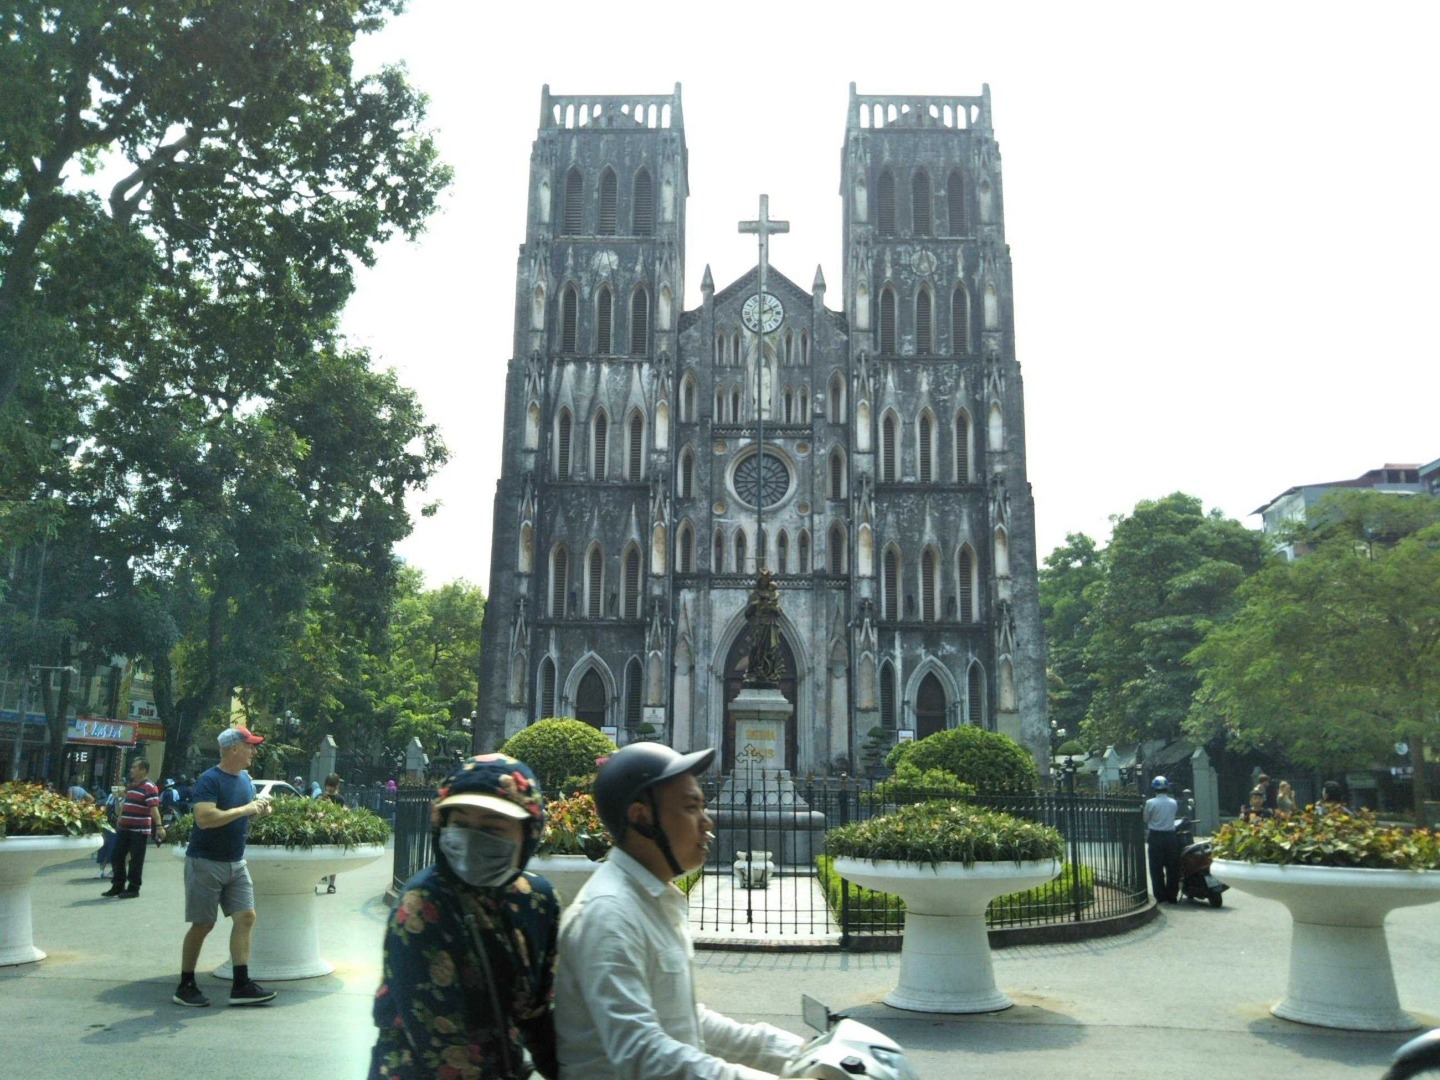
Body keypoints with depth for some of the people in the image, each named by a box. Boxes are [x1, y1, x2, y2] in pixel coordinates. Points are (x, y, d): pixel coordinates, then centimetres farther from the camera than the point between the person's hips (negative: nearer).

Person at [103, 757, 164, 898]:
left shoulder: (149, 788, -13)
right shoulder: (131, 786, 16)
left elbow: (154, 808, -22)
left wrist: (158, 826, -30)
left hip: (140, 830, -9)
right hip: (124, 828, 9)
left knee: (135, 861, 0)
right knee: (116, 857, 13)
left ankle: (133, 889, 9)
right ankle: (118, 886, 24)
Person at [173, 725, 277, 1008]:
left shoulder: (245, 779, 9)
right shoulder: (209, 780, -16)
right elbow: (205, 818, -29)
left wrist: (260, 809, -1)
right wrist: (246, 809, -24)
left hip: (236, 863, 7)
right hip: (205, 863, -7)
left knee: (246, 917, -1)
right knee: (203, 925, 1)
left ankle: (241, 985, 2)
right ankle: (185, 987, 17)